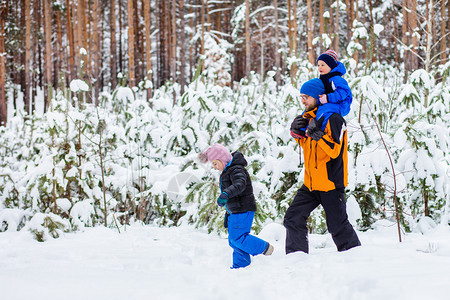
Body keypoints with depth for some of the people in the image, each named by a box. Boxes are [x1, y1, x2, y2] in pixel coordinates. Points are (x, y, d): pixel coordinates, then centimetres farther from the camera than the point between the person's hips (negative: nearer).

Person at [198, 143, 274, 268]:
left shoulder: (237, 170, -18)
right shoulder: (227, 171, 16)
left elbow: (240, 184, -38)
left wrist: (225, 194, -54)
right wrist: (228, 213, 31)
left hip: (243, 211, -10)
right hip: (235, 212, 10)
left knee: (237, 237, -13)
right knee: (233, 240, 12)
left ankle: (264, 248, -1)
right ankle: (240, 265, 18)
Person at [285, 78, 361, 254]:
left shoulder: (333, 119, -14)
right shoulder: (309, 118, 12)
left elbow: (335, 150, -21)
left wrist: (317, 134, -29)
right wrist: (296, 132, 6)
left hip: (330, 182, -8)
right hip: (311, 182, 8)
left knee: (337, 225, -3)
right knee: (293, 218, 3)